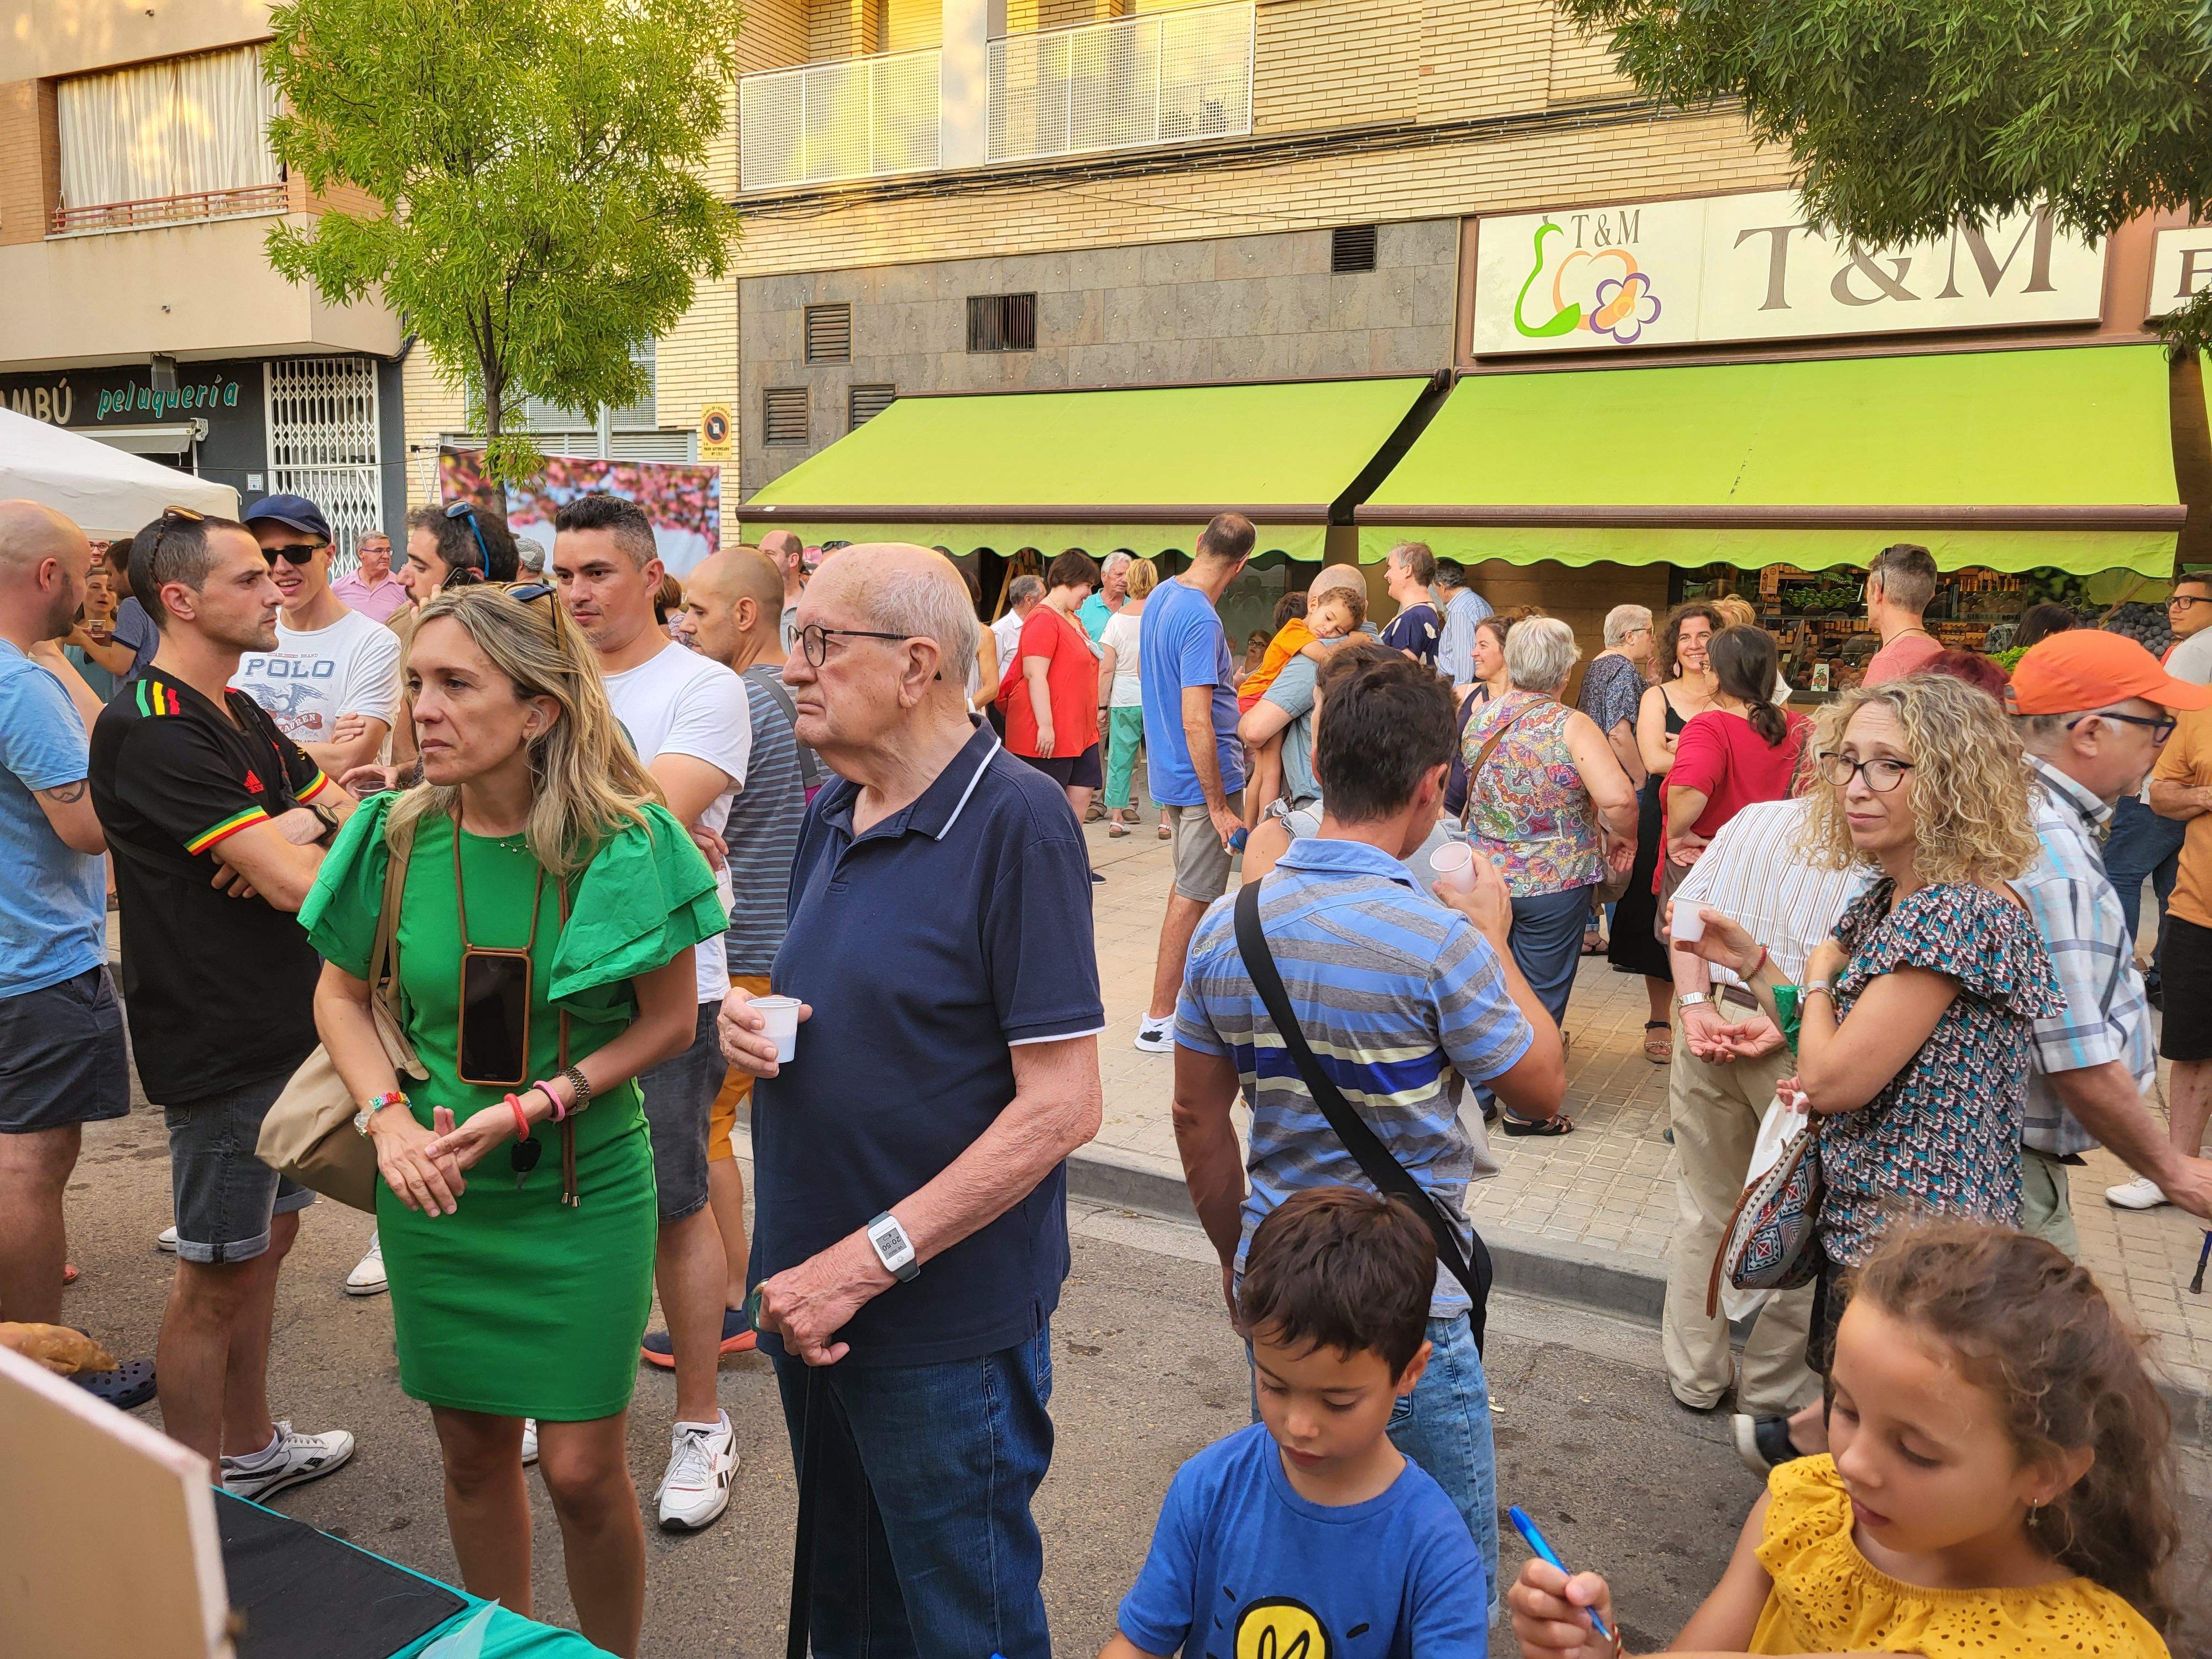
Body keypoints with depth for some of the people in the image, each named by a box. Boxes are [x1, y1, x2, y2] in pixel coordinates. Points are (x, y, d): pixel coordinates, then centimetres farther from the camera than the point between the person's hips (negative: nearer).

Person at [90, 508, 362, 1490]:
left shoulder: (241, 716, 12)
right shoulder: (152, 730, -19)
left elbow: (352, 815, 12)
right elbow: (295, 883, -26)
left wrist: (296, 831, -11)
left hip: (284, 1025, 9)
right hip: (222, 1046, -9)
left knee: (266, 1241, 19)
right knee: (217, 1277, 3)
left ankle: (251, 1449, 36)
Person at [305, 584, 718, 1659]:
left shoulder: (624, 842, -15)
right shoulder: (396, 836, -6)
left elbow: (669, 1023, -8)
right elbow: (339, 994, 7)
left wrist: (534, 1107, -17)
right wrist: (387, 1119, -8)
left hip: (585, 1193, -3)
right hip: (436, 1193, 3)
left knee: (583, 1470, 3)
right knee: (472, 1451, 17)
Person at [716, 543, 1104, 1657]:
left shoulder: (1016, 822, -19)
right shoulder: (832, 811, 5)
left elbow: (1061, 1105, -22)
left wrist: (867, 1261, -20)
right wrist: (748, 1021, -4)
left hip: (946, 1324, -7)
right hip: (808, 1296, 7)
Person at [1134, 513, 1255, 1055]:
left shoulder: (1160, 597, 5)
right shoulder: (1201, 620, -24)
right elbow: (1196, 722, -28)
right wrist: (1219, 807, -23)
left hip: (1169, 770, 9)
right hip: (1206, 777, -9)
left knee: (1189, 886, 21)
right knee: (1195, 896, 0)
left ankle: (1178, 998, 32)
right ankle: (1160, 1020, 7)